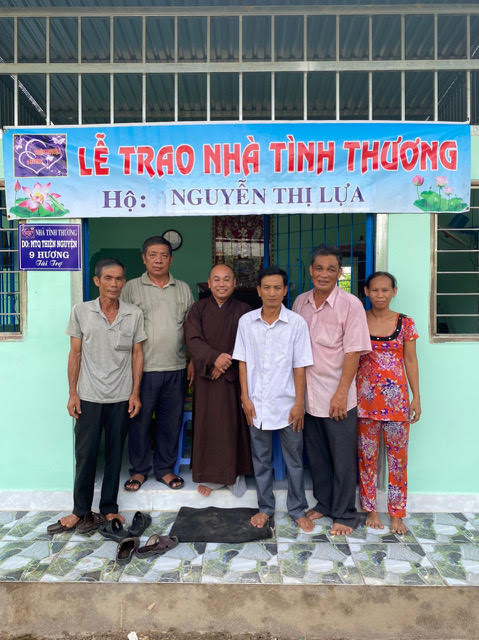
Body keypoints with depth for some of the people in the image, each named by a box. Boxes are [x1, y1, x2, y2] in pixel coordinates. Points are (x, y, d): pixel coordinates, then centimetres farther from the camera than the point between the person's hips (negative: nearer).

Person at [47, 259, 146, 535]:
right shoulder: (81, 311, -1)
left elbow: (137, 354, 4)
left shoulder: (134, 314, 0)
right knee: (85, 454, 5)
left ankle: (109, 509, 24)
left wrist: (135, 392, 0)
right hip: (89, 397, 0)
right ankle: (82, 512, 20)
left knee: (115, 454, 10)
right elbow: (75, 353, 2)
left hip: (121, 397, 1)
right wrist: (73, 393, 0)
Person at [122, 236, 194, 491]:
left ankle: (165, 468, 26)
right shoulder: (132, 288, 2)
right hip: (143, 367, -2)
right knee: (140, 419, 6)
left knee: (171, 420, 10)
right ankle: (138, 469, 24)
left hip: (176, 368, 3)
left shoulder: (183, 289, 10)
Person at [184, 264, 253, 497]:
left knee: (233, 425, 2)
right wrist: (215, 358, -21)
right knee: (207, 424, 5)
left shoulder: (243, 310, 3)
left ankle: (235, 473, 19)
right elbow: (193, 340, -7)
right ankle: (211, 476, 17)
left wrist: (226, 363, -15)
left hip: (233, 377, 0)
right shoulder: (198, 309, 5)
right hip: (206, 377, 1)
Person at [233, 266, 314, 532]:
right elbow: (243, 362, 3)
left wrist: (299, 403, -7)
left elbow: (300, 366, -5)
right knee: (261, 460, 15)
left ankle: (298, 509, 29)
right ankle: (265, 507, 32)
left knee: (294, 460, 11)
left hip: (287, 404, -1)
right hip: (257, 403, 2)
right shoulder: (246, 321, -1)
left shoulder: (297, 323, -7)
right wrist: (245, 398, -1)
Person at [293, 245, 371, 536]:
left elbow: (353, 352, -13)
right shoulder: (300, 302, 5)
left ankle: (345, 515, 24)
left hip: (337, 396, -5)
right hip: (308, 394, 5)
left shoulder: (350, 304, -10)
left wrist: (341, 392, -17)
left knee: (343, 458, 7)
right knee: (316, 455, 17)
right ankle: (323, 503, 36)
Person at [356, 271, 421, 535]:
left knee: (398, 456, 7)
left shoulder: (405, 323, 1)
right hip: (365, 398, 0)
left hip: (396, 399, 0)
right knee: (367, 455, 9)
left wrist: (416, 398, 2)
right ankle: (370, 509, 26)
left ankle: (397, 514, 23)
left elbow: (411, 362, 4)